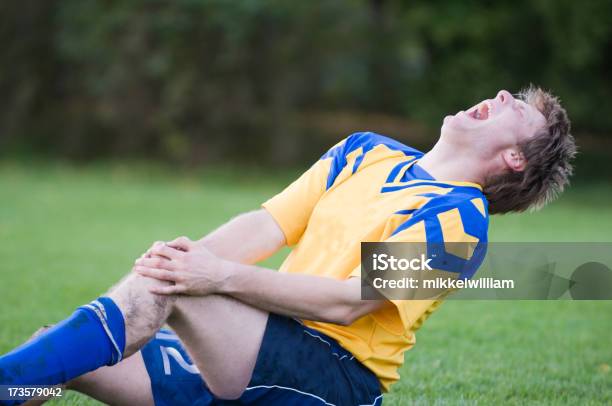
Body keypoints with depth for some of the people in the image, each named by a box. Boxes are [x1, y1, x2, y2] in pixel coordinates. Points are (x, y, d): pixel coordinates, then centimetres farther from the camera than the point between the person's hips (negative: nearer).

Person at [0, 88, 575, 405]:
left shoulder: (457, 215, -6)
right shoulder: (365, 150, 17)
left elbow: (346, 302, -17)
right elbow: (266, 224, 8)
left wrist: (222, 277, -25)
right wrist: (190, 257, -13)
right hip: (260, 349, 7)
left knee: (157, 285, -28)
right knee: (57, 357, -9)